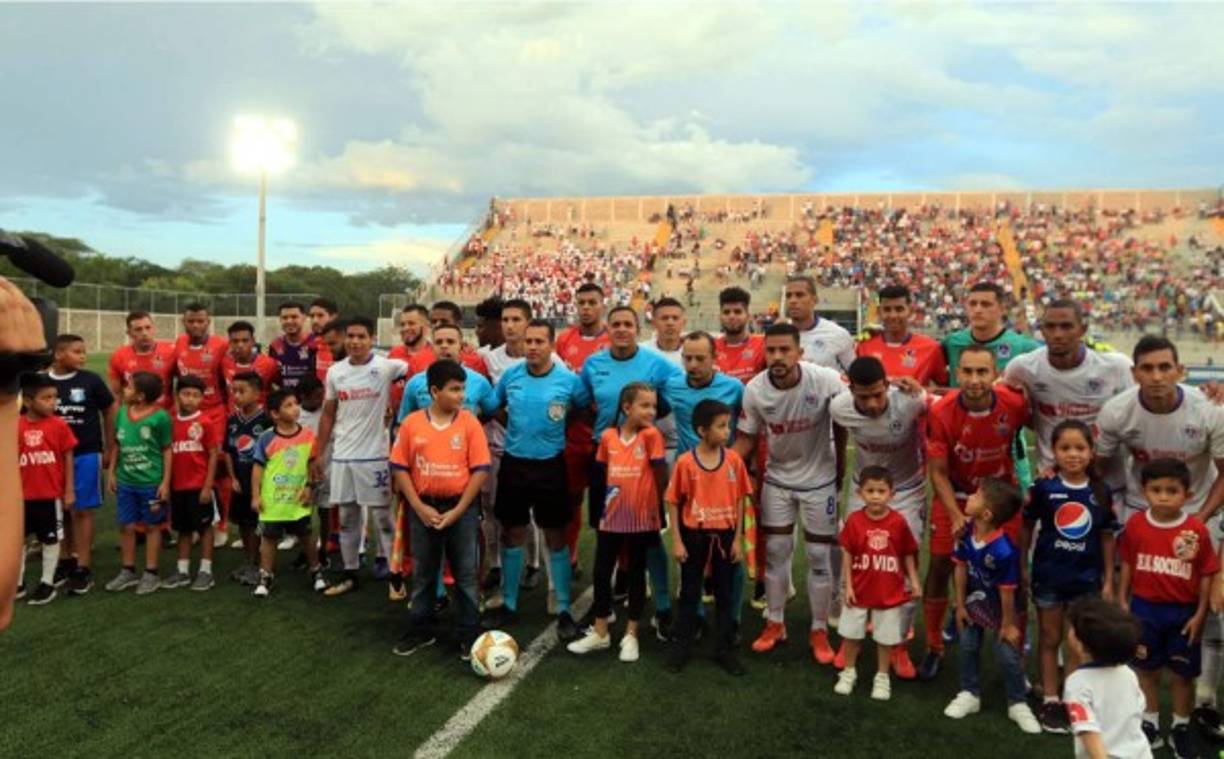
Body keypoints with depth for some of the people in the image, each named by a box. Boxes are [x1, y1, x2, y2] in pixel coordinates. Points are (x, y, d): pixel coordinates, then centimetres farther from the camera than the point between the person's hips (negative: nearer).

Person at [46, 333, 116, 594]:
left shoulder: (91, 381, -6)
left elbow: (111, 410, 4)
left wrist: (109, 446, 6)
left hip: (86, 454, -2)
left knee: (82, 510, 1)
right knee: (60, 510, 13)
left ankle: (83, 568, 7)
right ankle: (65, 559, 28)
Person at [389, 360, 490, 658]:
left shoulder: (469, 422, -7)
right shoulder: (412, 423, -4)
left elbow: (480, 469, -7)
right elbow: (400, 468, -1)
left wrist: (458, 511, -11)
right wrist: (419, 507, -8)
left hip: (460, 507, -1)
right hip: (423, 508, 1)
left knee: (465, 574, 7)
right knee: (423, 574, 14)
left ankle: (468, 634, 18)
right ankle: (421, 630, 29)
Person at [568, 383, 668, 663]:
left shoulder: (651, 435, -11)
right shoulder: (607, 437, -2)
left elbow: (661, 474, -8)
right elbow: (600, 476, 8)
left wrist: (658, 507, -5)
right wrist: (598, 511, 10)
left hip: (641, 519, -3)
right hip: (611, 518, 3)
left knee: (636, 574, 10)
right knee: (601, 572, 9)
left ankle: (631, 635, 23)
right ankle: (600, 633, 25)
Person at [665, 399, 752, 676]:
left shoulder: (734, 460, -6)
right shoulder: (685, 462, -12)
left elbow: (739, 500, 1)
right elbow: (673, 502, -5)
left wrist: (738, 539, -1)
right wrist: (677, 541, -7)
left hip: (725, 535, 2)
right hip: (694, 535, -2)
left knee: (725, 594, 12)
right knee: (689, 593, 12)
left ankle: (724, 649, 25)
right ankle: (682, 646, 25)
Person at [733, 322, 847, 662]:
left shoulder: (827, 381, -24)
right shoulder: (755, 390, -17)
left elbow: (841, 427, -7)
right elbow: (746, 438, -5)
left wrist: (840, 472, 1)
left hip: (820, 479, -2)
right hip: (777, 479, 2)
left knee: (820, 557, 6)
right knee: (775, 553, 11)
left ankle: (819, 630, 23)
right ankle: (774, 623, 28)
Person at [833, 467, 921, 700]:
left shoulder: (899, 522, -13)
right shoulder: (854, 520, -12)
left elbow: (908, 555, -1)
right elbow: (847, 555, -5)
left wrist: (914, 582, -3)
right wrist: (847, 585, -6)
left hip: (890, 592, 0)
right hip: (860, 591, 1)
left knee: (886, 638, 12)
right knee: (851, 634, 15)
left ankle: (882, 677, 31)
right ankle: (848, 672, 34)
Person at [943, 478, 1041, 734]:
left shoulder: (1003, 550, -38)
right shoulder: (966, 533, -21)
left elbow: (1007, 591, -25)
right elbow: (961, 568, -8)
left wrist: (1008, 624, -12)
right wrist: (960, 605, -1)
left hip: (999, 606, -5)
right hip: (974, 600, 5)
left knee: (1007, 654, 6)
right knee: (968, 647, 14)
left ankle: (1018, 704, 26)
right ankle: (970, 694, 33)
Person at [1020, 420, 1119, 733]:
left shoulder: (1101, 491, -7)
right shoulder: (1044, 487, -11)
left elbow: (1107, 536, 1)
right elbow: (1027, 526, -2)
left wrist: (1108, 580, 2)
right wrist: (1021, 566, -2)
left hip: (1086, 578, 1)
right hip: (1048, 575, -1)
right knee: (1049, 639, 12)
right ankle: (1050, 701, 23)